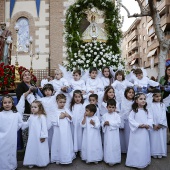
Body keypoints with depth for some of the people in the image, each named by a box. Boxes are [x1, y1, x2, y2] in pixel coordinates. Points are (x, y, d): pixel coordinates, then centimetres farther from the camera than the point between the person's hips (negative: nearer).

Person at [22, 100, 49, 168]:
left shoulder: (42, 116, -14)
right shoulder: (31, 116, 7)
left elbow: (44, 127, -16)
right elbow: (27, 124, 21)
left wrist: (43, 136, -17)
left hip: (39, 137, -6)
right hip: (32, 137, 6)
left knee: (40, 149, 5)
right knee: (32, 149, 13)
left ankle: (41, 162, 19)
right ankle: (32, 162, 27)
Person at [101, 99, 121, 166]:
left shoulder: (116, 115, -6)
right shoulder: (105, 115, 2)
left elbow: (118, 123, -16)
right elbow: (102, 123, 4)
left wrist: (110, 123, -20)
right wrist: (104, 123, -19)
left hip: (114, 134, -2)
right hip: (107, 133, 3)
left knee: (115, 146, 3)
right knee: (107, 146, 10)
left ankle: (114, 160, 15)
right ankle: (108, 159, 23)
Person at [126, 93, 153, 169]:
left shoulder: (146, 111, 8)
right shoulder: (134, 110, -9)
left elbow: (150, 118, 6)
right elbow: (131, 119, -14)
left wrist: (148, 125, -13)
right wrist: (138, 125, -22)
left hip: (145, 131, 5)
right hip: (136, 132, -5)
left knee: (144, 146, 14)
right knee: (136, 147, 1)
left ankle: (144, 162, 29)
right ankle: (135, 162, 13)